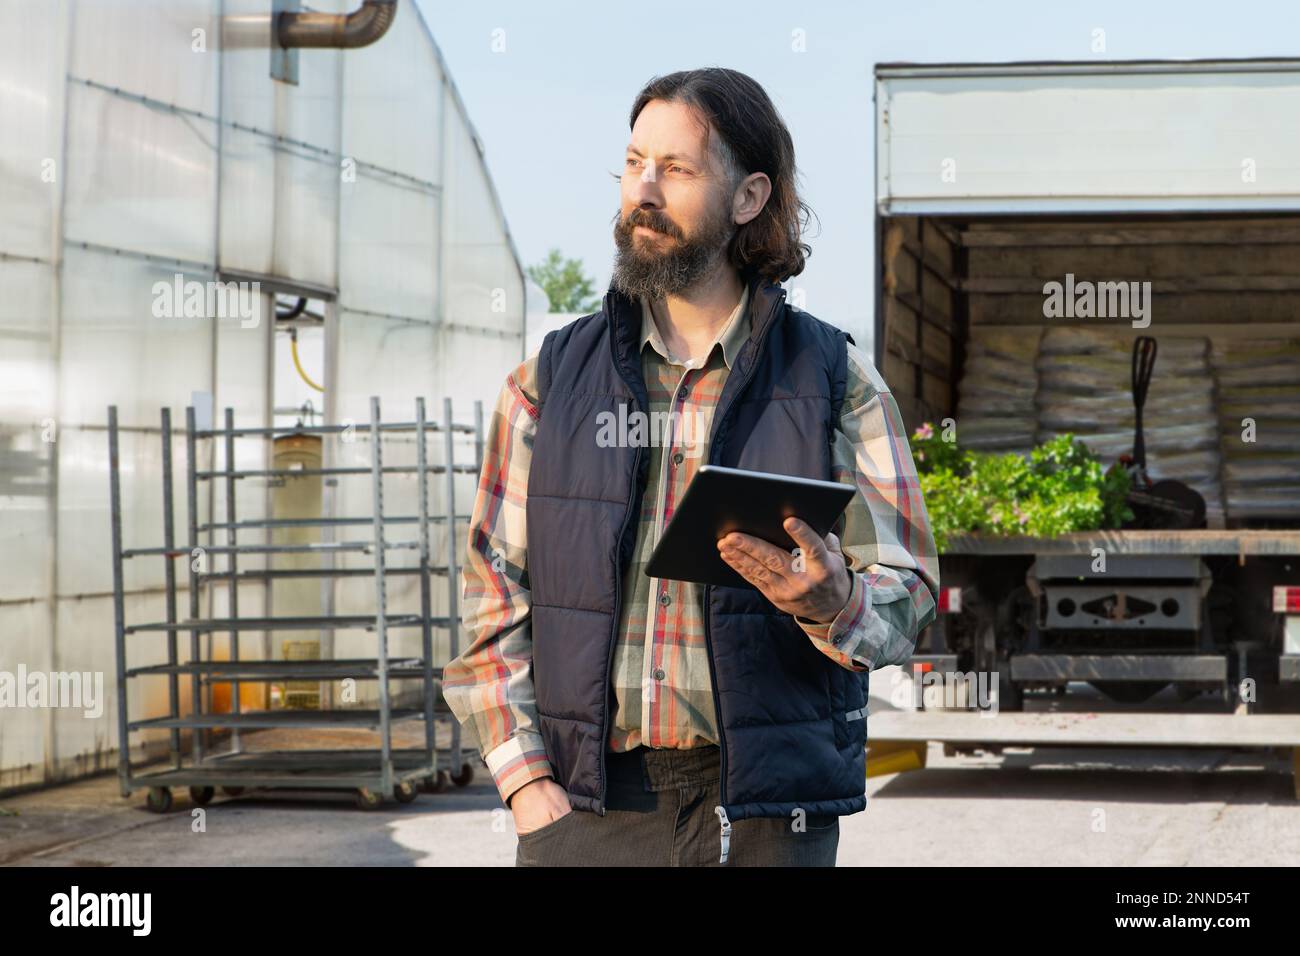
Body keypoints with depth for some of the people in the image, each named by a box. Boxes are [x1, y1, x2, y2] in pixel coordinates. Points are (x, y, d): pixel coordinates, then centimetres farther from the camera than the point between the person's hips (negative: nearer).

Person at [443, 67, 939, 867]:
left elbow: (905, 597, 0)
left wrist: (832, 604, -22)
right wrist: (528, 783, -5)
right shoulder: (549, 381, 7)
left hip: (767, 808, -1)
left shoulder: (837, 381, 3)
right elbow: (493, 595, 5)